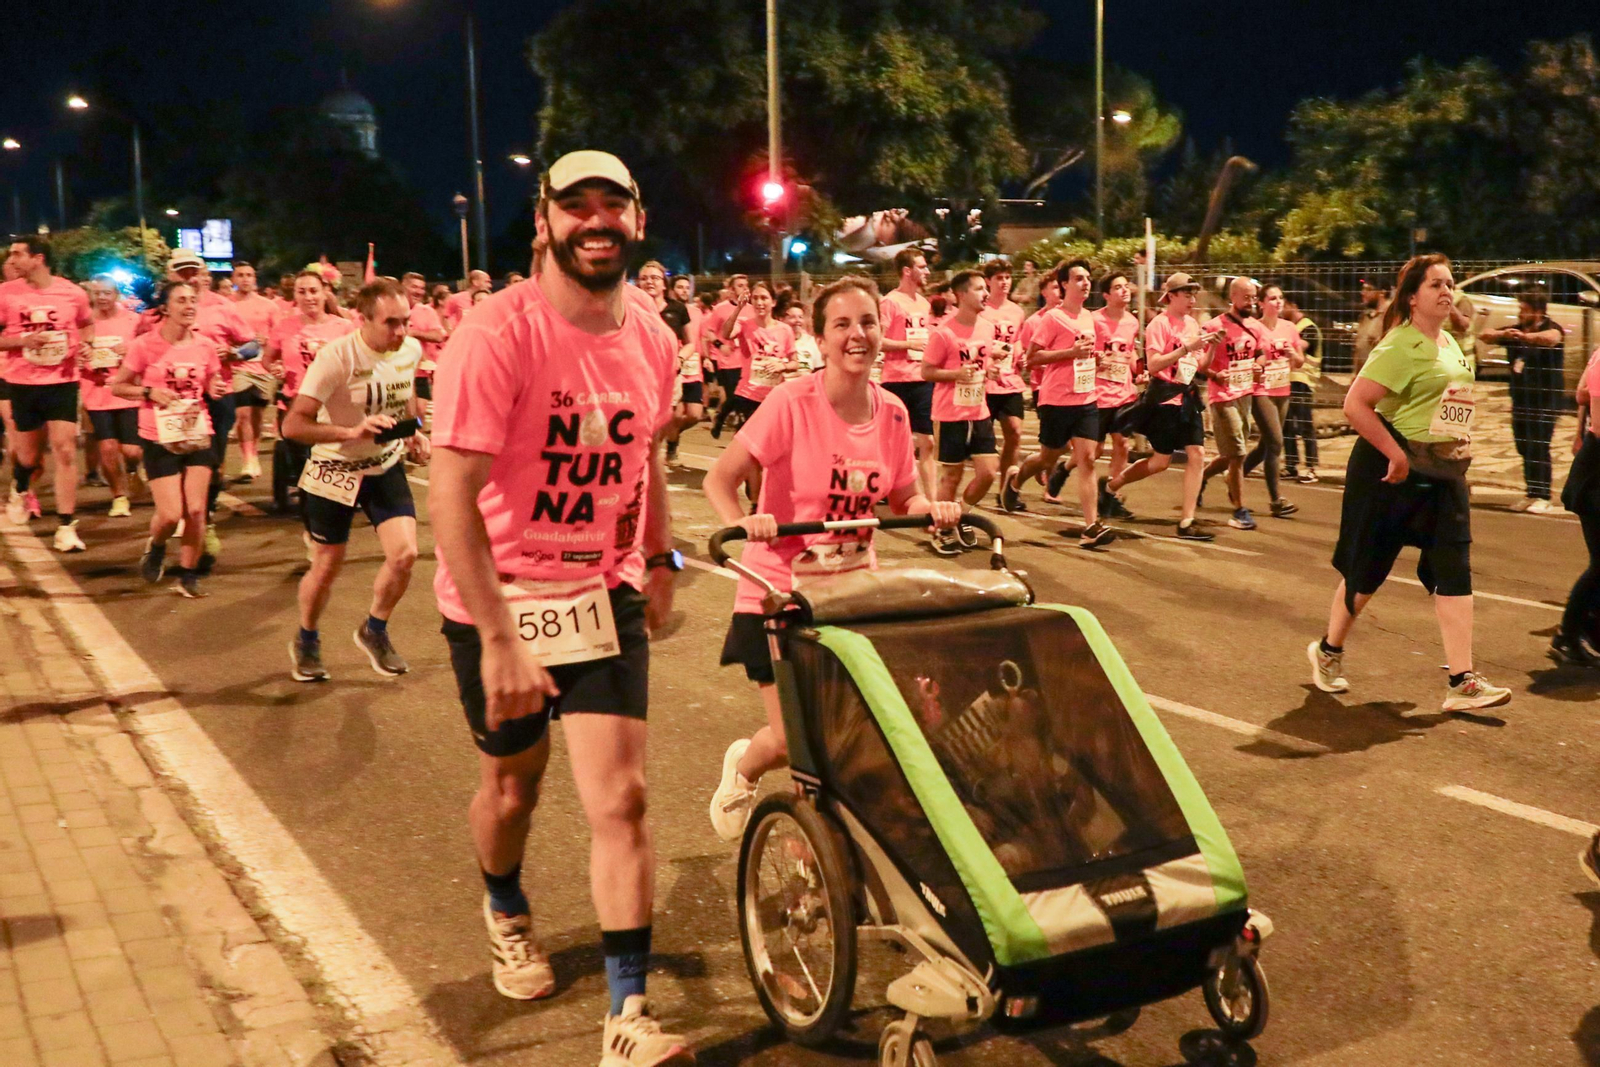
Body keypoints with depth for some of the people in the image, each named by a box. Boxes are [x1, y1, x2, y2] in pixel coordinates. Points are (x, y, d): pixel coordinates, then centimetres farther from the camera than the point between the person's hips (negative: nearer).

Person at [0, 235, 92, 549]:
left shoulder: (73, 293, -3)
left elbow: (87, 326, 17)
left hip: (62, 381, -1)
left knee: (65, 452, -8)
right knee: (30, 455, 14)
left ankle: (66, 529, -2)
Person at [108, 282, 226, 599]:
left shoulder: (205, 346, -1)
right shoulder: (145, 344, -10)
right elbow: (118, 386, -2)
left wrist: (218, 390, -8)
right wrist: (150, 392, -18)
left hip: (198, 435, 3)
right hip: (159, 439, -3)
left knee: (196, 511, -2)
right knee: (171, 515, -6)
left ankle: (189, 574, 16)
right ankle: (156, 547, 29)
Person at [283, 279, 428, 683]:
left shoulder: (411, 350, -8)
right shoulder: (337, 357, -25)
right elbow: (292, 425, -27)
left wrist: (415, 433, 0)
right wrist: (352, 432, -39)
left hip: (386, 466, 4)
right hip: (336, 469, -4)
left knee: (404, 554, -11)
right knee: (327, 566, 7)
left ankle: (374, 631, 17)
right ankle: (306, 643, 36)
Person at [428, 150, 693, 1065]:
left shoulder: (653, 337, -3)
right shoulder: (497, 336, -21)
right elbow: (452, 494, -24)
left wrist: (660, 559, 13)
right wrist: (498, 640, -27)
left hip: (606, 593, 3)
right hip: (503, 601, -3)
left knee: (622, 799, -4)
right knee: (514, 782, 17)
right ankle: (506, 912, 50)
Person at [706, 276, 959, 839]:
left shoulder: (892, 412, 0)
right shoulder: (792, 402, -15)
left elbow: (904, 500, 10)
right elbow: (719, 479, -14)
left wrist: (932, 510, -12)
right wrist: (743, 522, -33)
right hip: (782, 592, -4)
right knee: (792, 741, -4)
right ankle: (742, 765, 33)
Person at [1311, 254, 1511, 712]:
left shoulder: (1450, 344, 12)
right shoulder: (1400, 347, -15)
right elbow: (1355, 405, -23)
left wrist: (1458, 447, 13)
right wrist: (1396, 454, -23)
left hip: (1444, 475, 7)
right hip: (1393, 474, -7)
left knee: (1454, 572, -1)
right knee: (1367, 570, 5)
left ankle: (1462, 683, -1)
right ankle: (1328, 651, 27)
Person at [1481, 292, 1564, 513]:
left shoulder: (1551, 328, -9)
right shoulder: (1515, 330, 9)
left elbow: (1552, 338, -33)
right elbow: (1486, 337, 2)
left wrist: (1525, 337, -52)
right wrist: (1497, 334, -23)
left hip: (1545, 401, -7)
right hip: (1521, 399, 7)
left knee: (1539, 447, -10)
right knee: (1524, 448, 8)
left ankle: (1543, 497, -7)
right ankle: (1531, 493, 16)